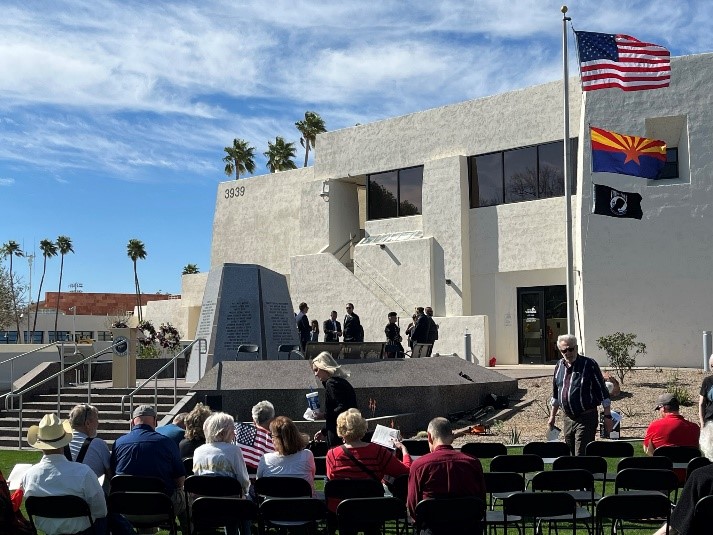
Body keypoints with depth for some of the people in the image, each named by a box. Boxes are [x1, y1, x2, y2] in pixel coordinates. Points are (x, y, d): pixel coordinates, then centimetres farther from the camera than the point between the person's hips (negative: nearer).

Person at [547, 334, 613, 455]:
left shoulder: (589, 364, -9)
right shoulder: (559, 366, 8)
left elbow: (603, 391, -7)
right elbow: (555, 395, 19)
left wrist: (607, 416, -10)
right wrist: (552, 417, 19)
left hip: (586, 418, -6)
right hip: (567, 418, 6)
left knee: (582, 455, -10)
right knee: (571, 453, 12)